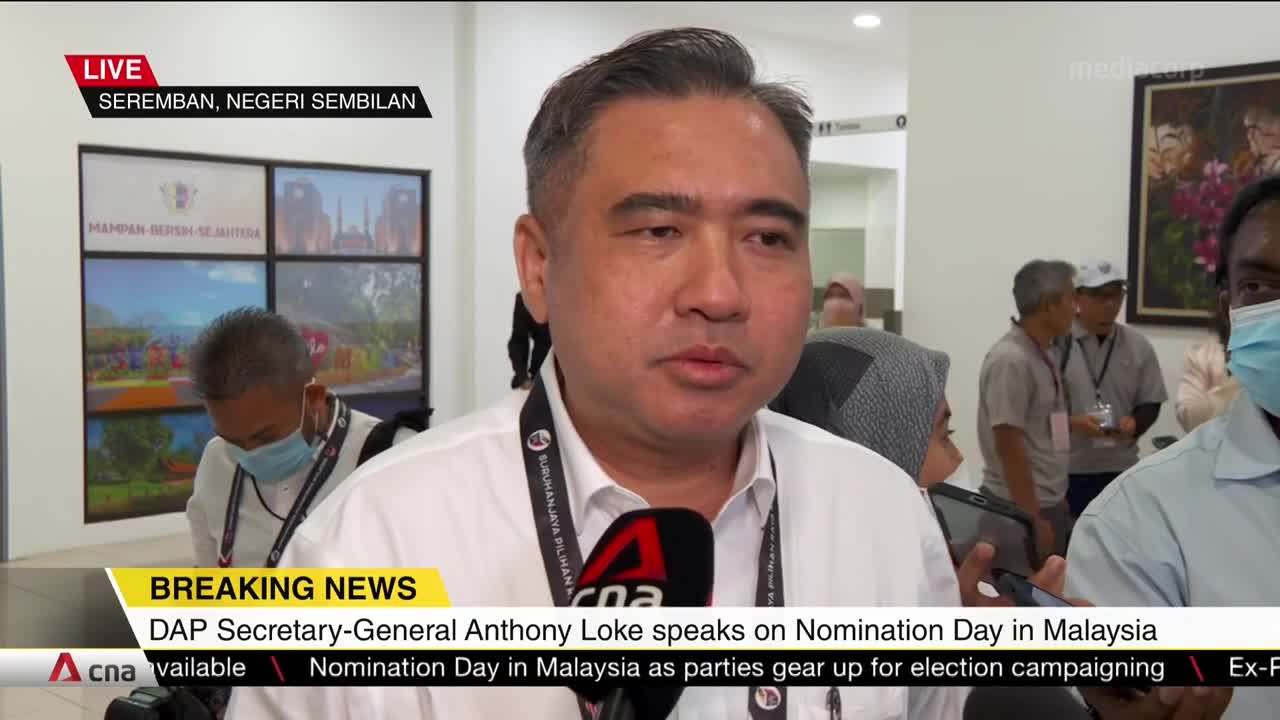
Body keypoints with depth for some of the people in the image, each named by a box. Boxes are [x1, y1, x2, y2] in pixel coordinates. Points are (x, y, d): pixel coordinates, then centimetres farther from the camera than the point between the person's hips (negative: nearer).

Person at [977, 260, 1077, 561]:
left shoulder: (1041, 354, 9)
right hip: (1022, 508, -9)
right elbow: (1009, 446, -21)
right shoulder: (1011, 360, -19)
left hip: (1048, 502, 9)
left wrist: (1051, 508, 18)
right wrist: (1032, 518, -20)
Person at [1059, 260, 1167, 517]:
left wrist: (1135, 424, -11)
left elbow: (1150, 403, 10)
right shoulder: (1055, 342, -8)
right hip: (1064, 472, -3)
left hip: (1120, 471, 4)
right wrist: (1070, 422, -21)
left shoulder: (1138, 346, 5)